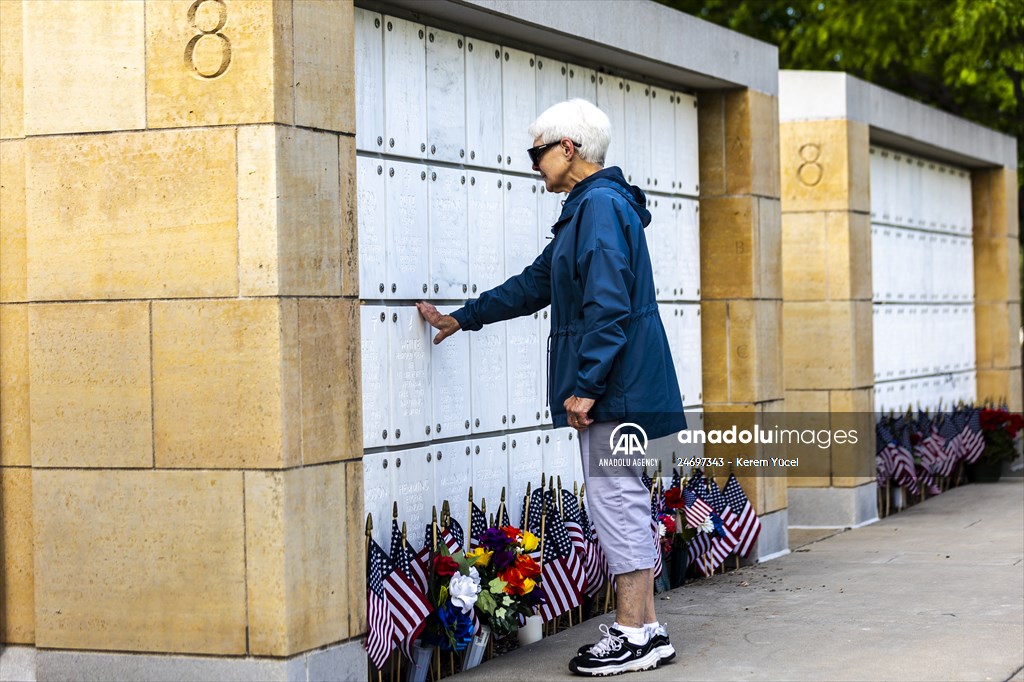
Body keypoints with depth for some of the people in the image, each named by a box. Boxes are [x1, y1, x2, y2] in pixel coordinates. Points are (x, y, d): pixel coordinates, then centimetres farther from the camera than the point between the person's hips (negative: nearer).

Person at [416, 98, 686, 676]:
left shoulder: (600, 206, -13)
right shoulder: (591, 206, 20)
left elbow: (608, 307, -22)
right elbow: (536, 284, 29)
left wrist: (584, 386, -22)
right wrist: (463, 318, 34)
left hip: (614, 387, -10)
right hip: (612, 389, 10)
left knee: (617, 500, -6)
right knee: (625, 501, 12)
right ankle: (647, 628, 17)